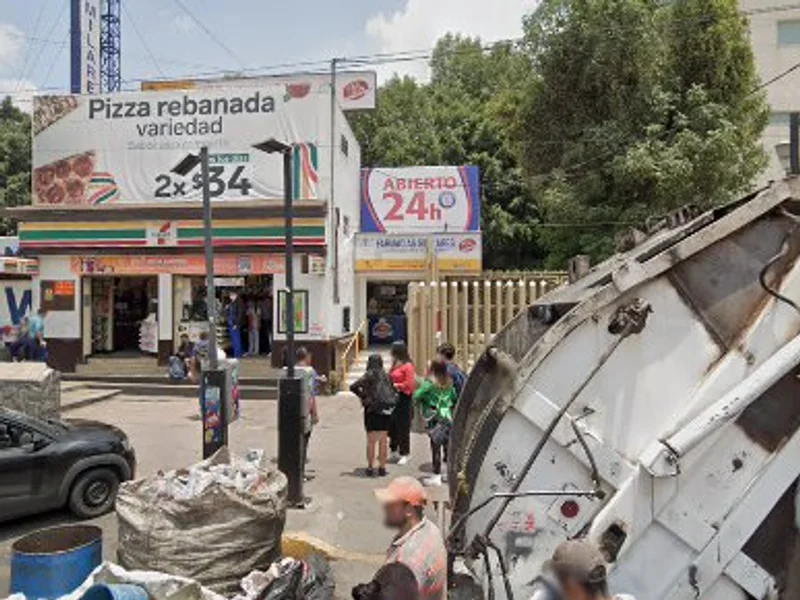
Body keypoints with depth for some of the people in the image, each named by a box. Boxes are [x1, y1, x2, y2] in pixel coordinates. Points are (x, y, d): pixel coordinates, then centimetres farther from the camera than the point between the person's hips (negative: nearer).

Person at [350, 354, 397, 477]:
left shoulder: (368, 376, -7)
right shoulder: (386, 376, 5)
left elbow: (353, 387, -13)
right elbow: (394, 392, 8)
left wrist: (362, 395, 0)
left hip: (372, 409, -4)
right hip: (386, 411, 4)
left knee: (371, 441, 6)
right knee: (383, 440, 11)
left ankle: (370, 468, 9)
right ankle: (382, 467, 15)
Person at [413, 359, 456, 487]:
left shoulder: (430, 383, -12)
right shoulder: (449, 383, 4)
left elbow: (416, 396, -15)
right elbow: (455, 398, 12)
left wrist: (422, 402, 4)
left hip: (435, 418, -5)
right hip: (448, 417, 5)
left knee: (435, 447, 1)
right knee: (447, 446, 14)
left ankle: (437, 477, 4)